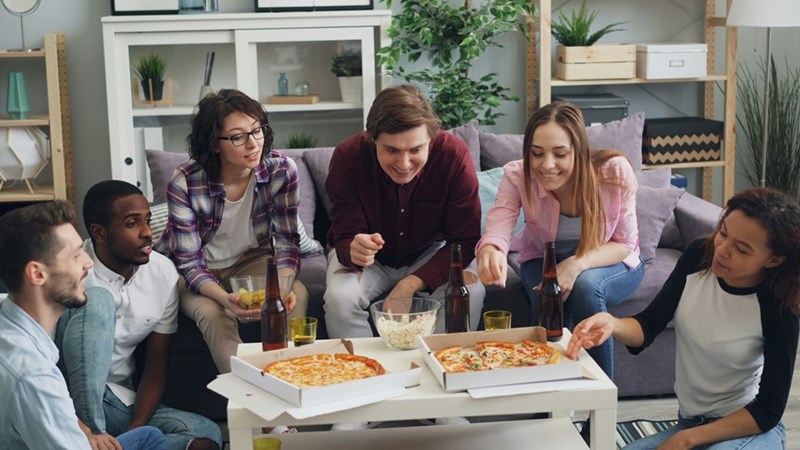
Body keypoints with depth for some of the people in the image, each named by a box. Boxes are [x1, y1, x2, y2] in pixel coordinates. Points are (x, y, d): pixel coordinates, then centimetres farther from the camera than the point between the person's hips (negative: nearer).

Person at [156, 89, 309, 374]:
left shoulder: (282, 171, -18)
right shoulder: (184, 184, -25)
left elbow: (286, 241, -12)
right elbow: (190, 263, -22)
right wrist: (227, 298, -41)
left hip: (251, 260, 2)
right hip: (194, 274, -2)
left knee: (297, 296, -27)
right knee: (213, 313, -33)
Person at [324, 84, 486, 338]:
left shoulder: (454, 155, -23)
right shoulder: (348, 157, -24)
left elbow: (465, 241, -19)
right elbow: (345, 238, -22)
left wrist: (413, 283, -30)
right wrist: (354, 250, -48)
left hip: (431, 254, 1)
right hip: (369, 259, 0)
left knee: (471, 293, -27)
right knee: (340, 297, -31)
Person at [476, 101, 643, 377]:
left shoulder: (615, 172, -28)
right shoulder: (517, 176, -26)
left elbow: (624, 244, -19)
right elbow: (496, 235, -38)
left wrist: (577, 265, -38)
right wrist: (490, 253, -64)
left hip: (612, 263, 0)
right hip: (544, 260, 1)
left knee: (585, 286, -34)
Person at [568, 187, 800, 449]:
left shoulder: (779, 310, -19)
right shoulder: (699, 255, -9)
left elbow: (769, 410, -14)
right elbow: (648, 326, -7)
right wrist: (612, 325, -30)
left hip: (751, 427, -4)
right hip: (689, 422, 4)